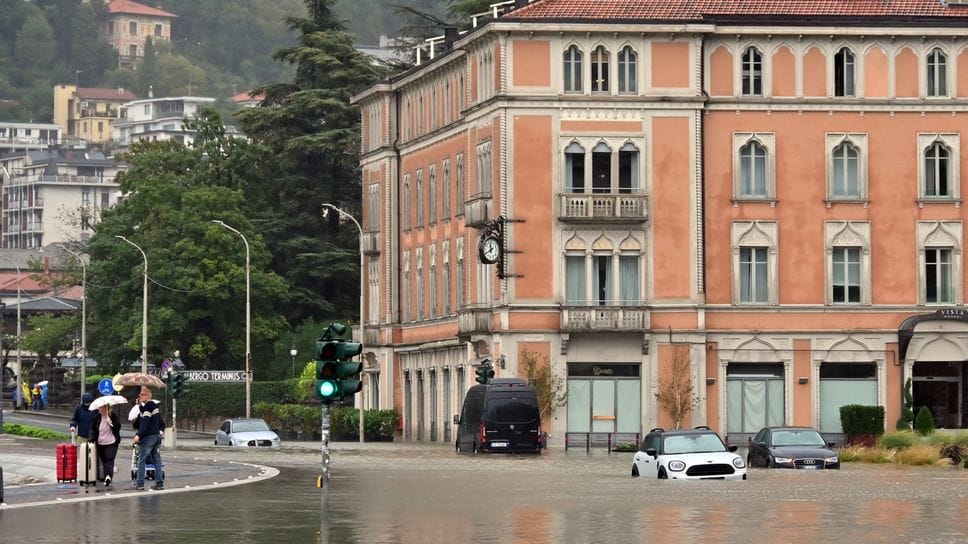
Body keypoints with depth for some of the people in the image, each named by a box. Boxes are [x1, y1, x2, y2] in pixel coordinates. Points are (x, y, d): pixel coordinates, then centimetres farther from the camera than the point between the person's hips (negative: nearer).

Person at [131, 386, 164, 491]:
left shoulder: (147, 407, -14)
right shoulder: (156, 406, 14)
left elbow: (145, 423, -22)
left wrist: (139, 435, -23)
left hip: (148, 437, -9)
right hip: (157, 435, 9)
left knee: (142, 460, -4)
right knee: (157, 460, 9)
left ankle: (139, 483, -4)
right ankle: (159, 483, 9)